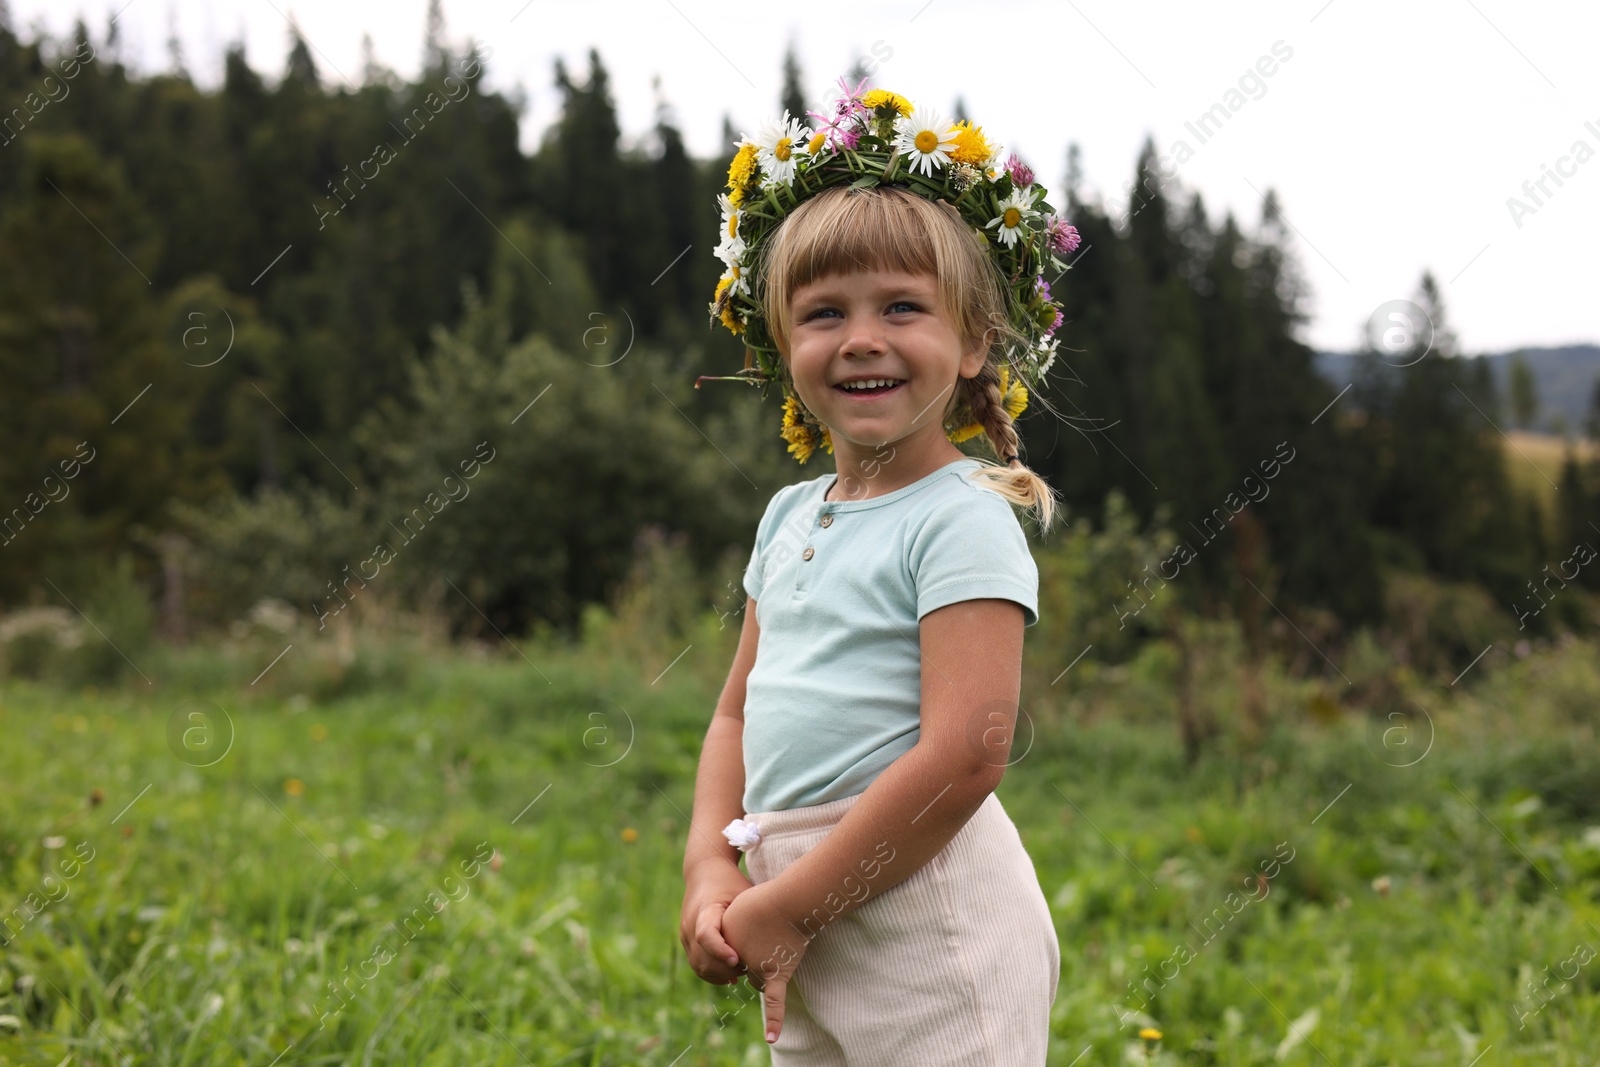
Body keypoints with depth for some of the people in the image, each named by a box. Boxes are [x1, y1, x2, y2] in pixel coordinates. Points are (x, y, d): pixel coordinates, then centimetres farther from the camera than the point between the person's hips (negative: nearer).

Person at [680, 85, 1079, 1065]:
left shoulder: (962, 518, -11)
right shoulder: (791, 516, 12)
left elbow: (964, 757, -19)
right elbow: (738, 714, 17)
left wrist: (788, 905, -16)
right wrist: (711, 868, -1)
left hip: (927, 917, -7)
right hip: (808, 937, 7)